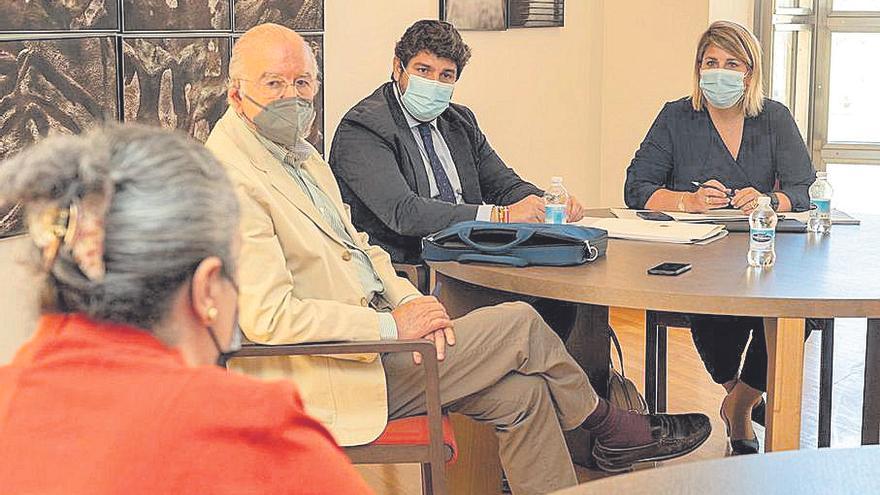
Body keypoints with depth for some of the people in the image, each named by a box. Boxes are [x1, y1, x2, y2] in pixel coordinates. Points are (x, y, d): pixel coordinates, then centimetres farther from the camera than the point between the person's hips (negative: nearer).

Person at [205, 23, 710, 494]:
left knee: (520, 392, -2)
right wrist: (391, 325, -20)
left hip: (369, 336, 9)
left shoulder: (297, 150, 12)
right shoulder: (233, 179, -19)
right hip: (334, 381, -9)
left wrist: (409, 299, -3)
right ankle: (613, 428, 17)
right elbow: (267, 314, -25)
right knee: (521, 324, -5)